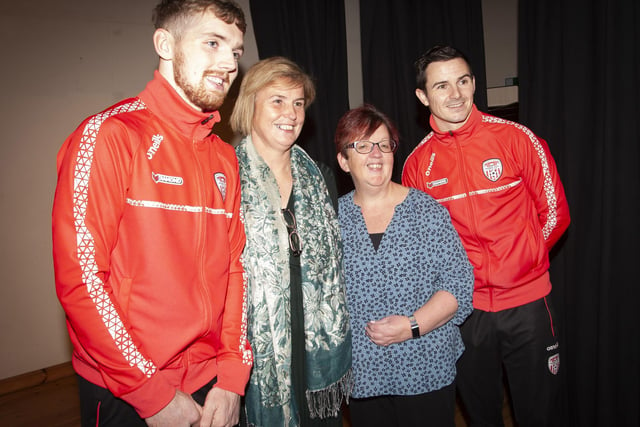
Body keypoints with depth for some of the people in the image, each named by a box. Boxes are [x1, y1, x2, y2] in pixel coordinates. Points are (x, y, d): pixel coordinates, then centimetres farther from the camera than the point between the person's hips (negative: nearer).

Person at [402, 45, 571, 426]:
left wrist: (518, 262, 0)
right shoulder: (417, 163, -2)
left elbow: (555, 214, 0)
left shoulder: (517, 139, -7)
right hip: (462, 306, 2)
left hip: (527, 302, -1)